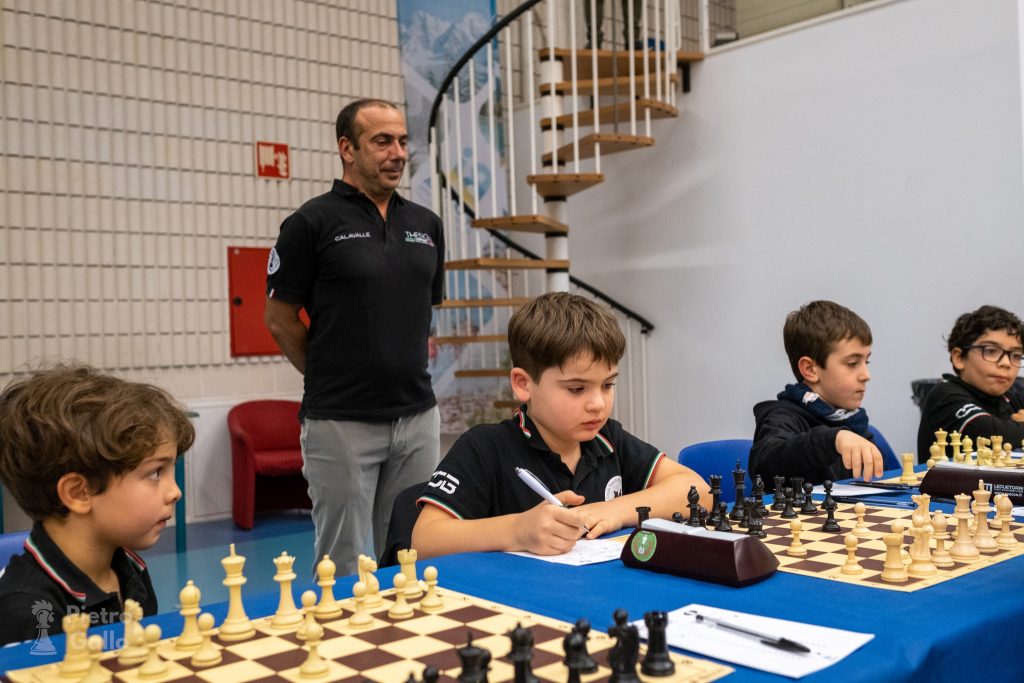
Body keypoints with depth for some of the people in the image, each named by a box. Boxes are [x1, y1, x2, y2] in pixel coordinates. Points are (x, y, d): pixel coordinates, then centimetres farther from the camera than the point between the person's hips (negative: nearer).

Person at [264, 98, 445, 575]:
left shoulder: (425, 224, 10)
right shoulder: (312, 223, -6)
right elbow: (279, 317, -2)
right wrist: (330, 374, 5)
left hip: (418, 416, 5)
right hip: (340, 422, -5)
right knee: (344, 567, 5)